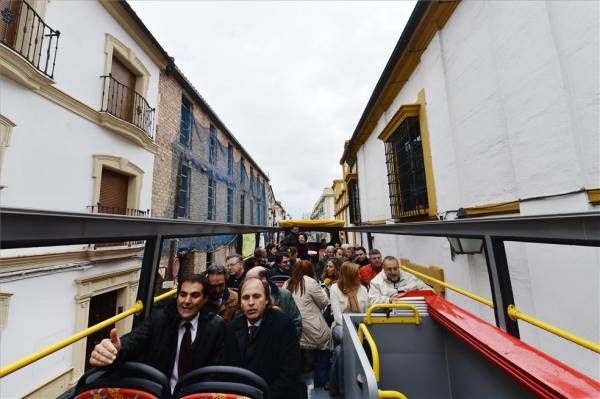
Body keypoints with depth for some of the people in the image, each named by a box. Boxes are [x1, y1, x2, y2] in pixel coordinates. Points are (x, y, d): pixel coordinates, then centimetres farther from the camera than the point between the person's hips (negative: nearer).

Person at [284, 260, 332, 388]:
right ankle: (320, 382, 27)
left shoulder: (287, 283, 5)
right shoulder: (310, 282, -14)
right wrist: (322, 290, 12)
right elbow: (324, 302, -6)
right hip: (311, 329, -5)